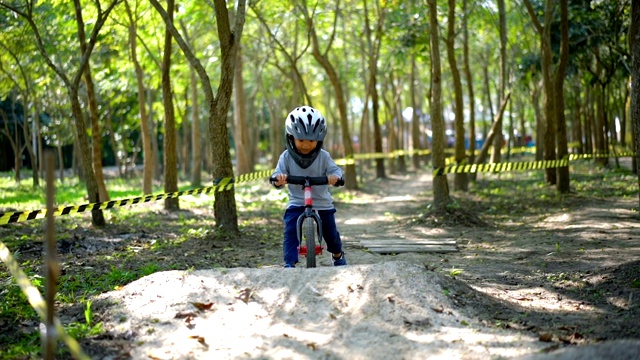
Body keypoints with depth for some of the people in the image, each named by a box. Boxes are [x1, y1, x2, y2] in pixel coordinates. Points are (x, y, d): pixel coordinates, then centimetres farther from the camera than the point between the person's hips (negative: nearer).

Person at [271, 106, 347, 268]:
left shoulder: (323, 156, -6)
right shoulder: (287, 157, -6)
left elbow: (335, 169, -11)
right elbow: (278, 173, -12)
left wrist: (335, 176, -37)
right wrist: (278, 179, -37)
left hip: (322, 203, 1)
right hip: (296, 203, 0)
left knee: (330, 233, 10)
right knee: (290, 231, -20)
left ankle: (338, 255, 40)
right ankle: (289, 263, -16)